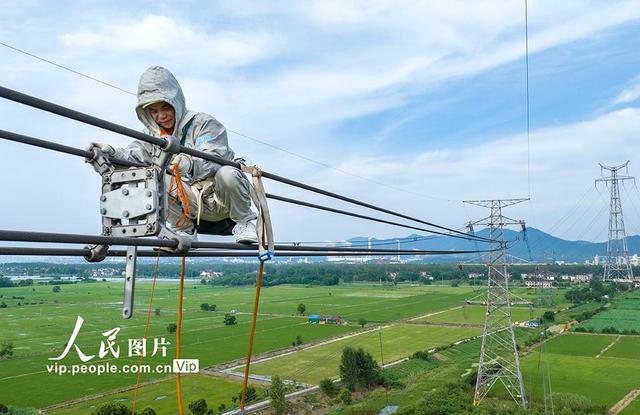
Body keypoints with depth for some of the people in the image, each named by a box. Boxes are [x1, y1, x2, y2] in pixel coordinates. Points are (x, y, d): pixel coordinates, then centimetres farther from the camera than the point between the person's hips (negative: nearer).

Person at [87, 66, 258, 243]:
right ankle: (184, 230, -1)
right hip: (197, 206, 4)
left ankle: (244, 222, -8)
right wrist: (111, 154, -31)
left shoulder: (204, 123, -8)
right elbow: (134, 155, -9)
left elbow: (213, 160, -26)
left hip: (222, 197, -4)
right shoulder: (152, 134, 9)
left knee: (227, 174, -36)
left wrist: (190, 164, -48)